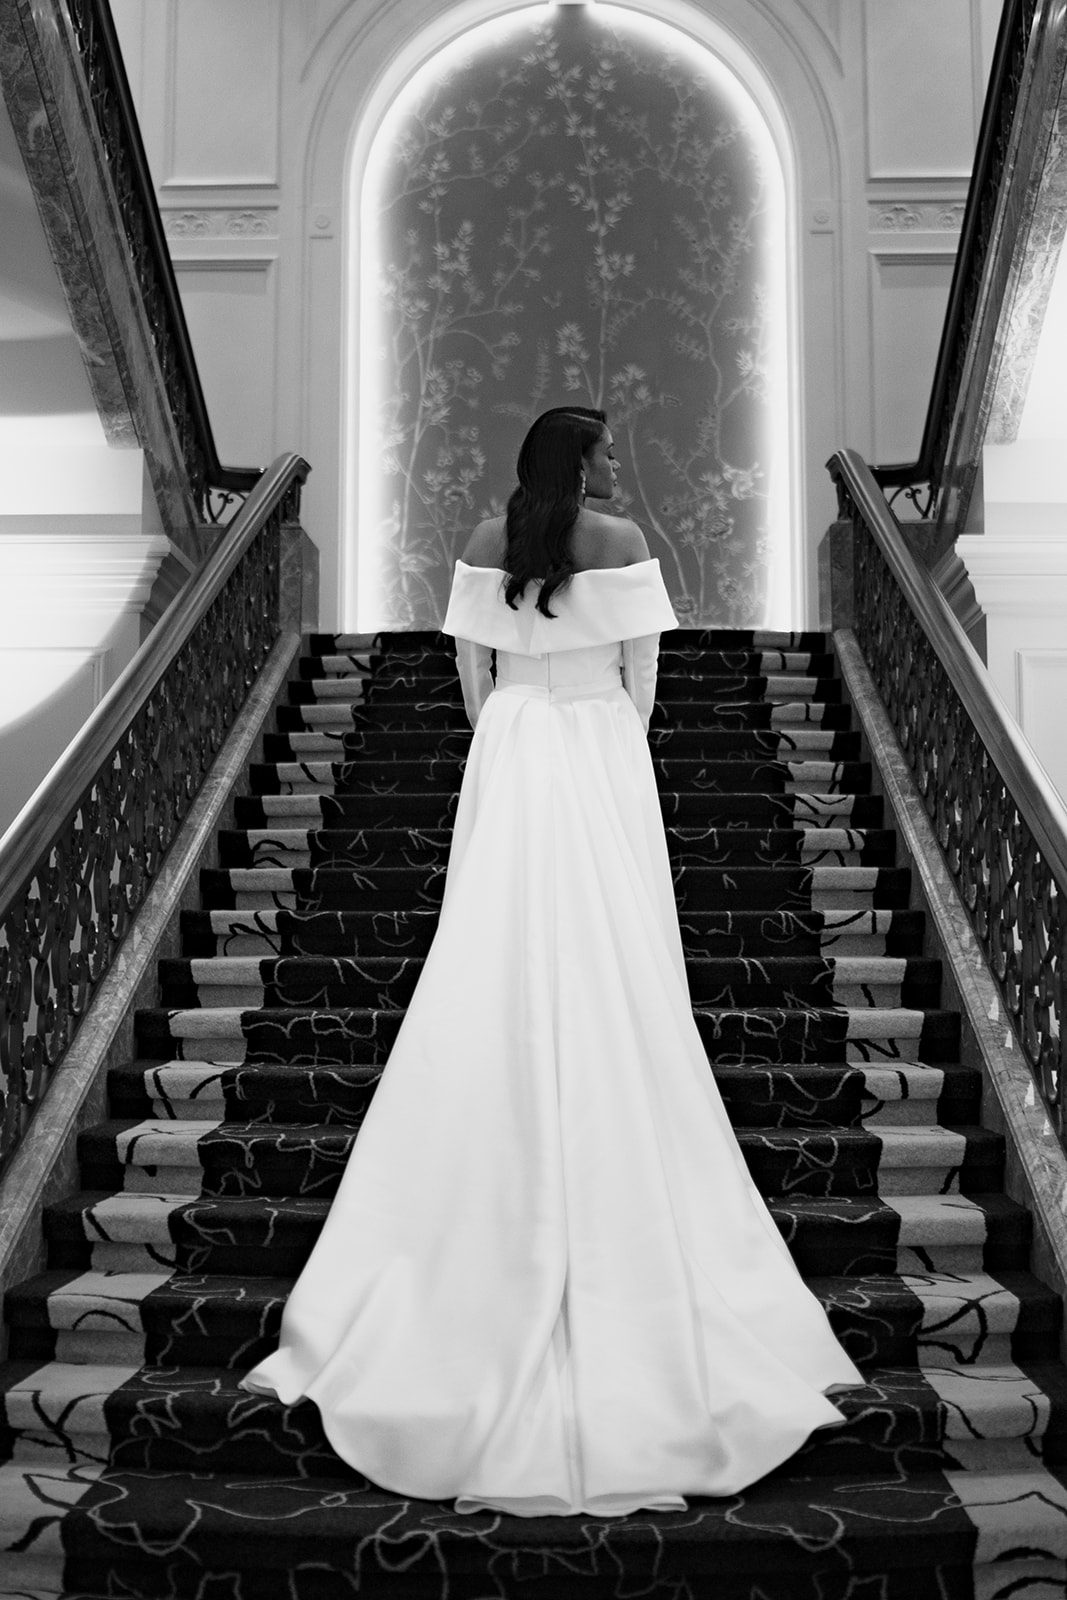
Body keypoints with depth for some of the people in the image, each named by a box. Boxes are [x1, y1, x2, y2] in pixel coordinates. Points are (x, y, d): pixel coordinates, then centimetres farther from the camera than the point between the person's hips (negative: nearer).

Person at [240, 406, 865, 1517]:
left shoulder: (486, 543, 3)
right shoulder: (621, 542, -6)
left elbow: (471, 662, 7)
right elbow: (641, 671, -3)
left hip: (508, 753, 3)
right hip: (599, 750, -3)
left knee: (497, 957, 8)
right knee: (612, 963, 5)